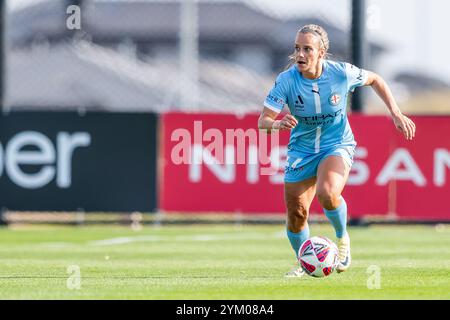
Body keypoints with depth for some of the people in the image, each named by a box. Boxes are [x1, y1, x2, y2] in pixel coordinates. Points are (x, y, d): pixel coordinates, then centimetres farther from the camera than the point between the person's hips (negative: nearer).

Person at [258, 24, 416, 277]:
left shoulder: (341, 73, -17)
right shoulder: (286, 80, -19)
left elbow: (374, 80, 4)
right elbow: (262, 121, -21)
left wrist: (396, 114, -1)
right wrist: (277, 124, -44)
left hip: (338, 145, -2)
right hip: (301, 150, 2)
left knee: (327, 193, -31)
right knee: (296, 214, 0)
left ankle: (342, 237, 0)